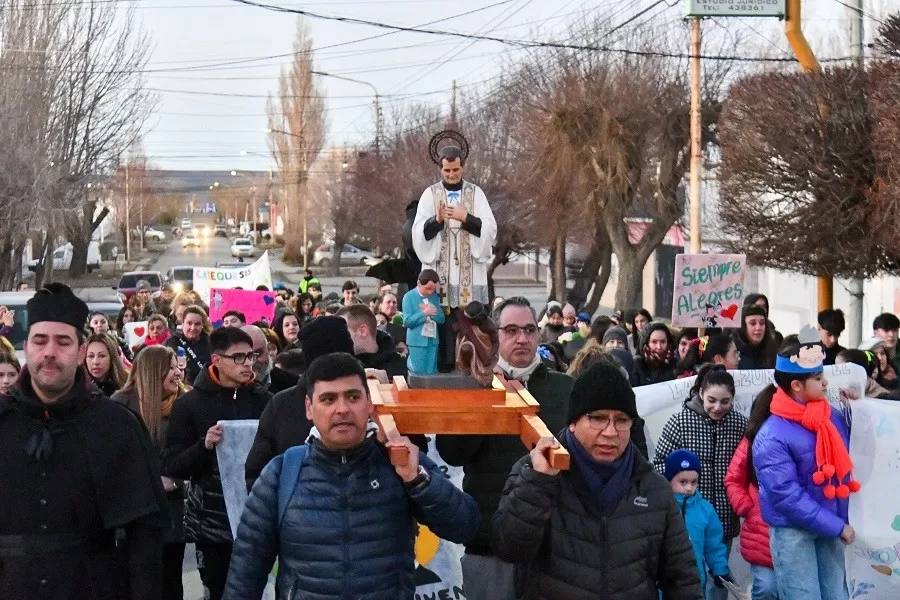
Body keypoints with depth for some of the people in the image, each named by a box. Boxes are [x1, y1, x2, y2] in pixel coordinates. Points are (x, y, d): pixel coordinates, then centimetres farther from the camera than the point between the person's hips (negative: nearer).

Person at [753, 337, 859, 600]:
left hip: (829, 528, 6)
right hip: (793, 531, -6)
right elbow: (787, 496, -20)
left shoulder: (833, 417, 2)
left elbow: (843, 465, 12)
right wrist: (838, 527, -18)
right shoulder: (773, 437, -17)